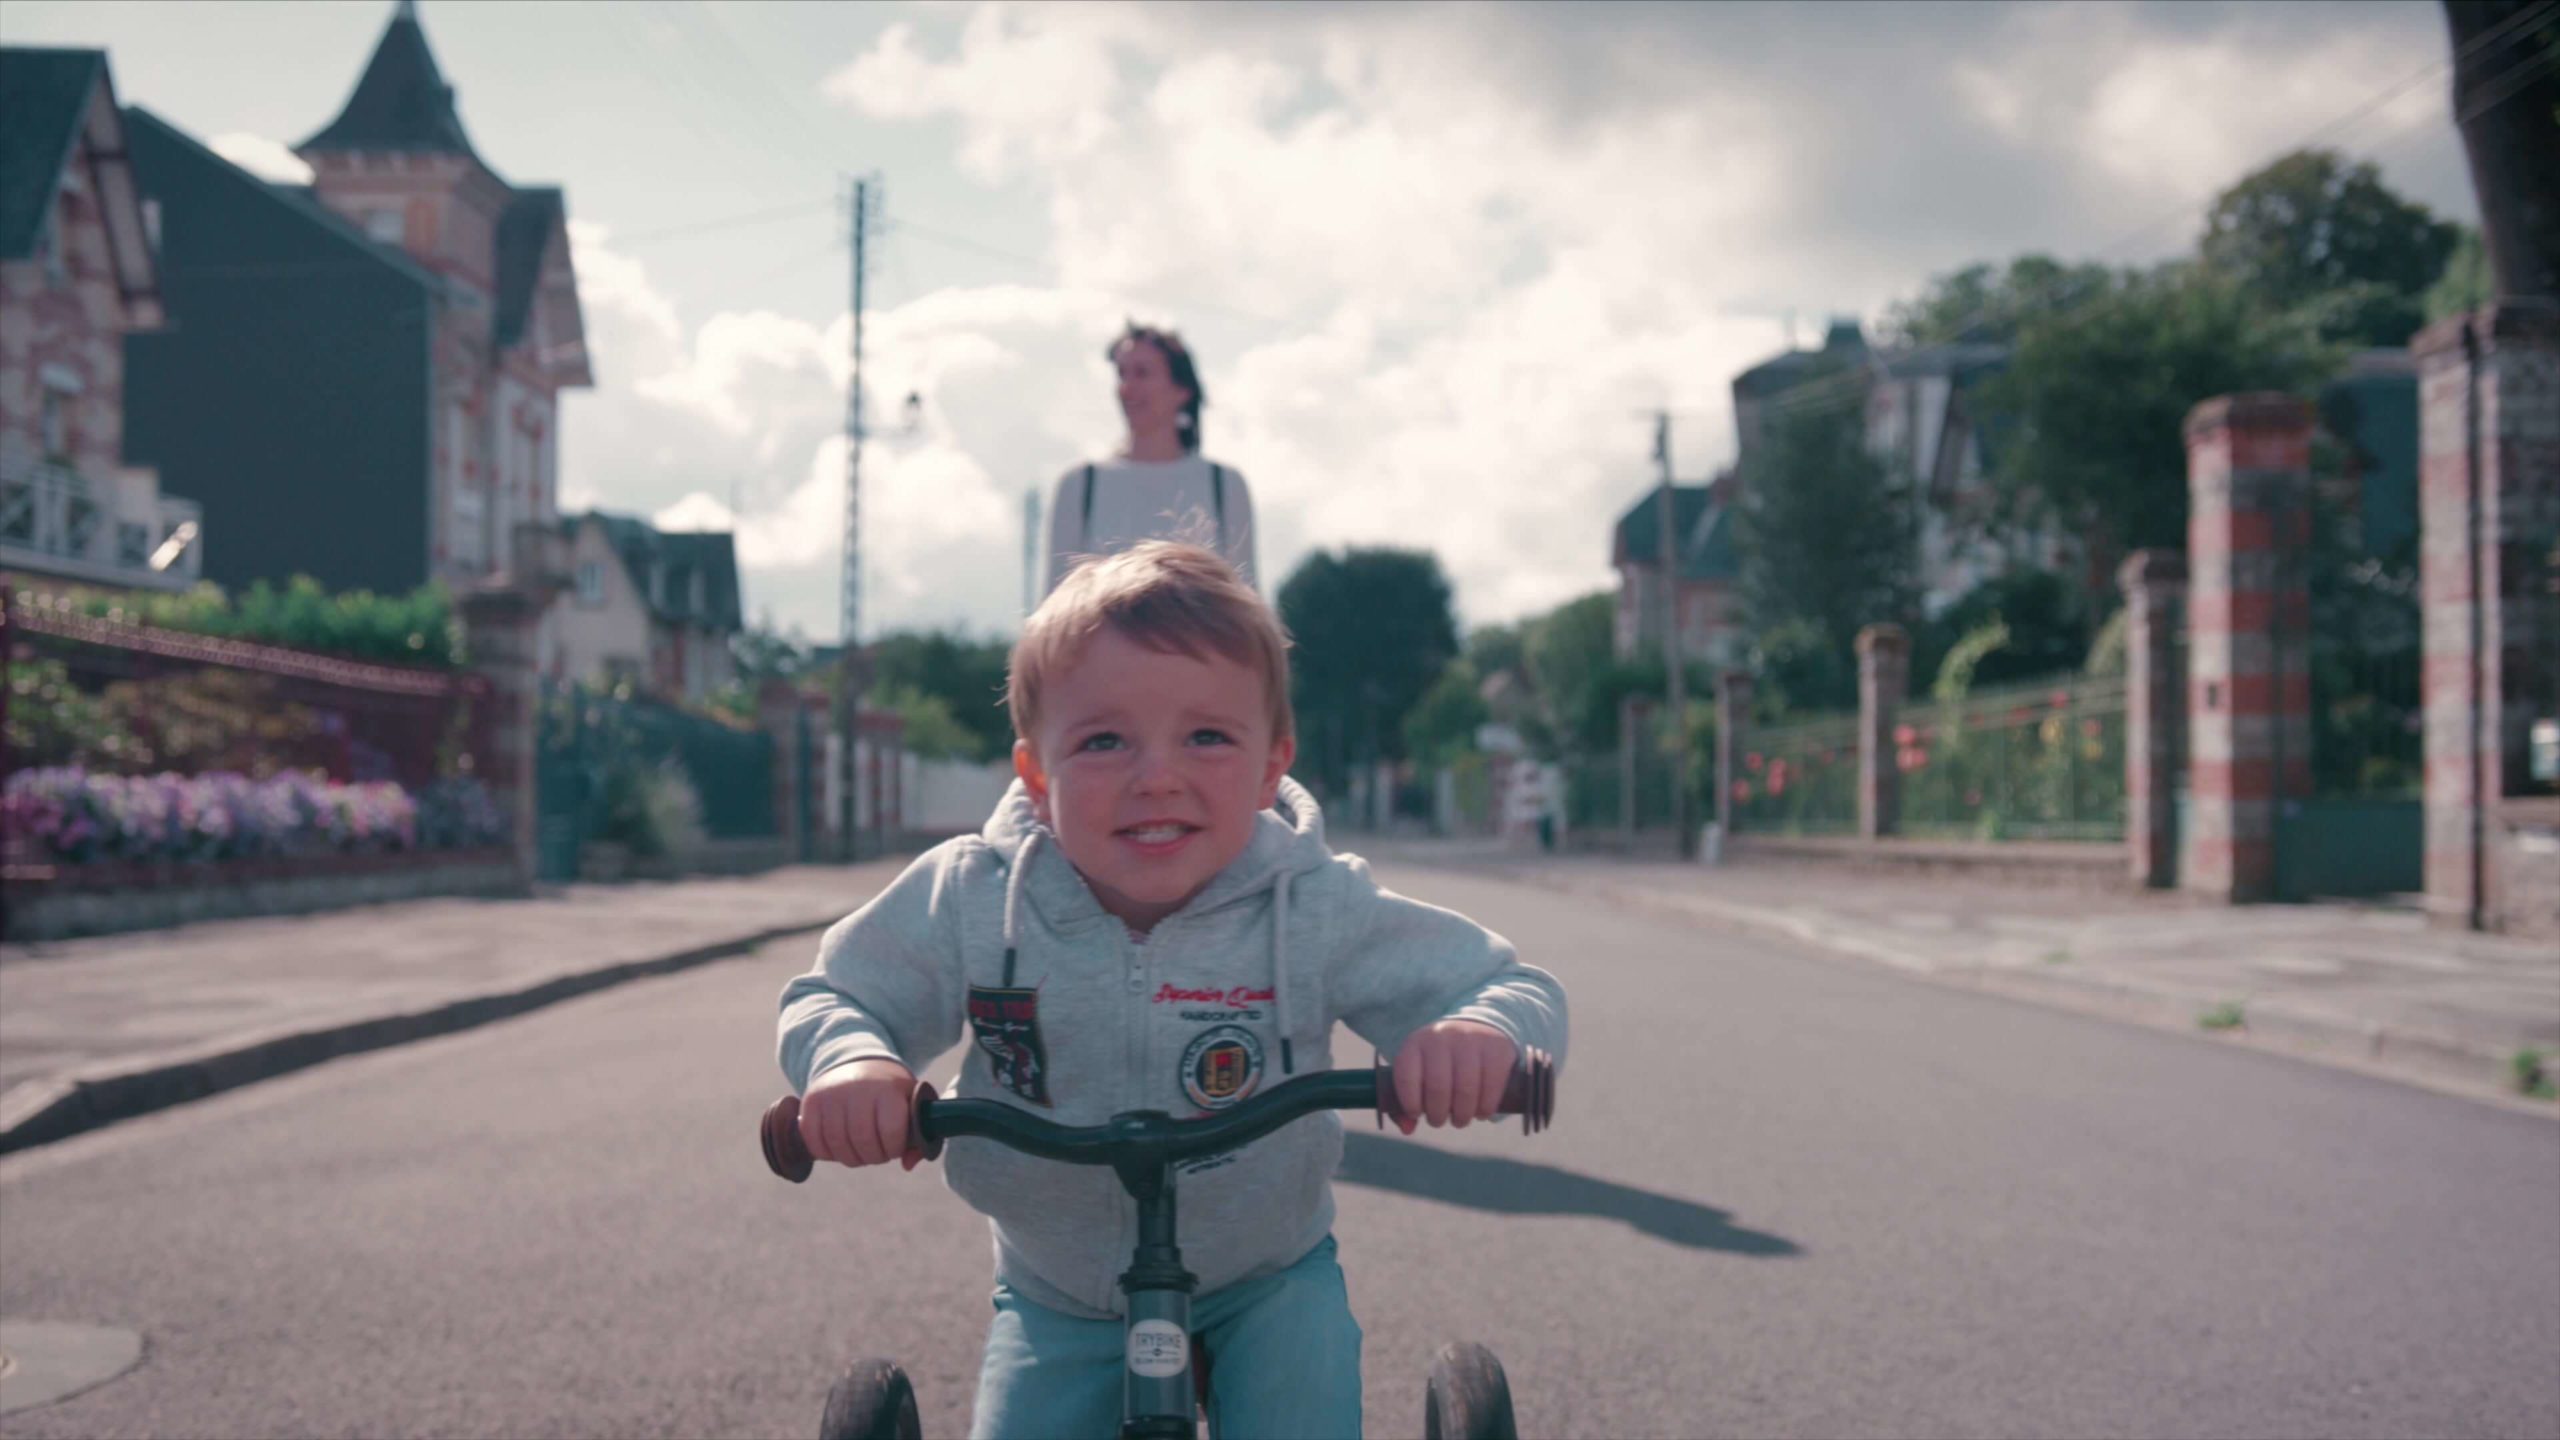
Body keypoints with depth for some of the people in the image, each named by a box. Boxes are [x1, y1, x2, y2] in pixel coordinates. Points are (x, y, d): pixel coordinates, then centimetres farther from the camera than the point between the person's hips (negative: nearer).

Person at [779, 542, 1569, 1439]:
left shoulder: (1317, 912, -20)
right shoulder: (968, 901, -18)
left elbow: (1517, 989, -17)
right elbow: (832, 996, -5)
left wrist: (1484, 1031, -43)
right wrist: (849, 1060, -31)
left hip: (1267, 1281, -1)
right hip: (1058, 1302, 1)